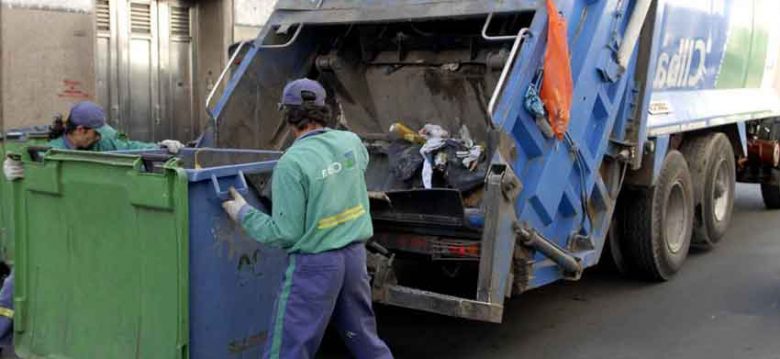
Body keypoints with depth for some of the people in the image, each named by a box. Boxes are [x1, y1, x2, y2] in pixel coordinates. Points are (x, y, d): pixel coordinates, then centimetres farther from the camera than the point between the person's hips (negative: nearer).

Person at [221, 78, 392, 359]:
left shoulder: (292, 162, -19)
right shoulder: (351, 142, 0)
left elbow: (285, 234, -16)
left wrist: (243, 213, -4)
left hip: (315, 265, -6)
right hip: (355, 254, 6)